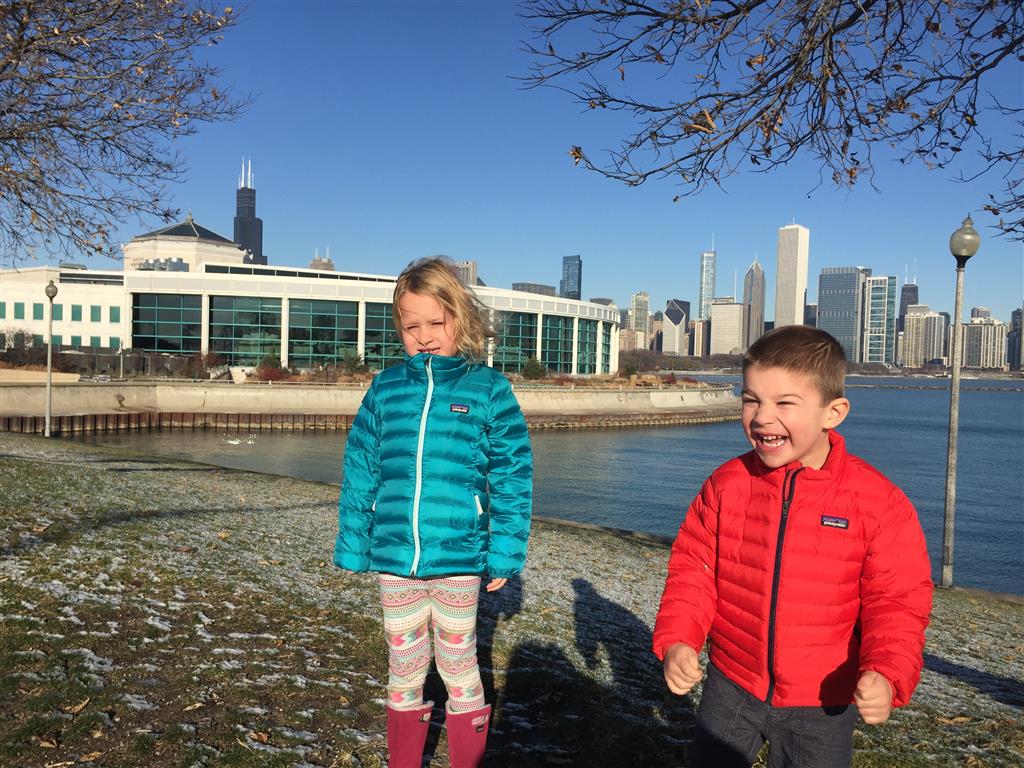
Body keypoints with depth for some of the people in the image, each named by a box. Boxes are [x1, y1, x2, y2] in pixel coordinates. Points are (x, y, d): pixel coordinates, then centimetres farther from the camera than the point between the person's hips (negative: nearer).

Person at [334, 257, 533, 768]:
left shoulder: (489, 389, -5)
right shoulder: (385, 389, 1)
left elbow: (513, 478, -4)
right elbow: (360, 474, 6)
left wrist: (504, 555, -6)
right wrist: (354, 546, 5)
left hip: (459, 559, -2)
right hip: (395, 561, 3)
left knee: (459, 667, 14)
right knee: (403, 670, 18)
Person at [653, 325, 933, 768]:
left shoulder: (878, 502, -14)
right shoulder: (727, 484, -8)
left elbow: (896, 601, -8)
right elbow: (693, 568, -2)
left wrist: (886, 673, -24)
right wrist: (677, 640, -15)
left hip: (823, 703, -2)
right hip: (730, 686, 2)